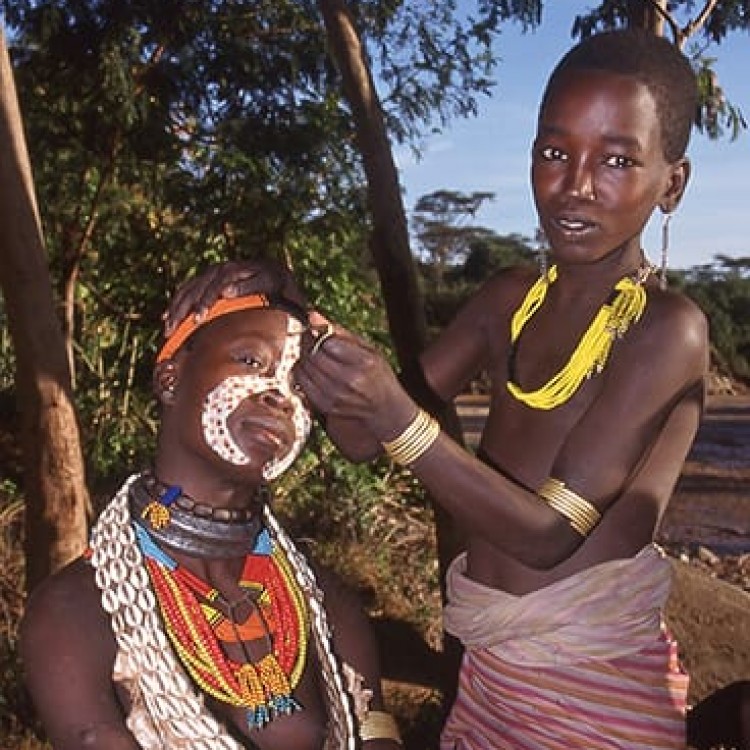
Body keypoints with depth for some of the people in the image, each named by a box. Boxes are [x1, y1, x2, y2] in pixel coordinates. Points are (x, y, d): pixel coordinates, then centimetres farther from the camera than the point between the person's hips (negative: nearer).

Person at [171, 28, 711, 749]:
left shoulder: (667, 329, -18)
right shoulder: (509, 301, 2)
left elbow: (547, 532, -23)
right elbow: (363, 437, -1)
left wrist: (401, 418, -33)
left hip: (593, 688, -6)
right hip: (487, 666, 6)